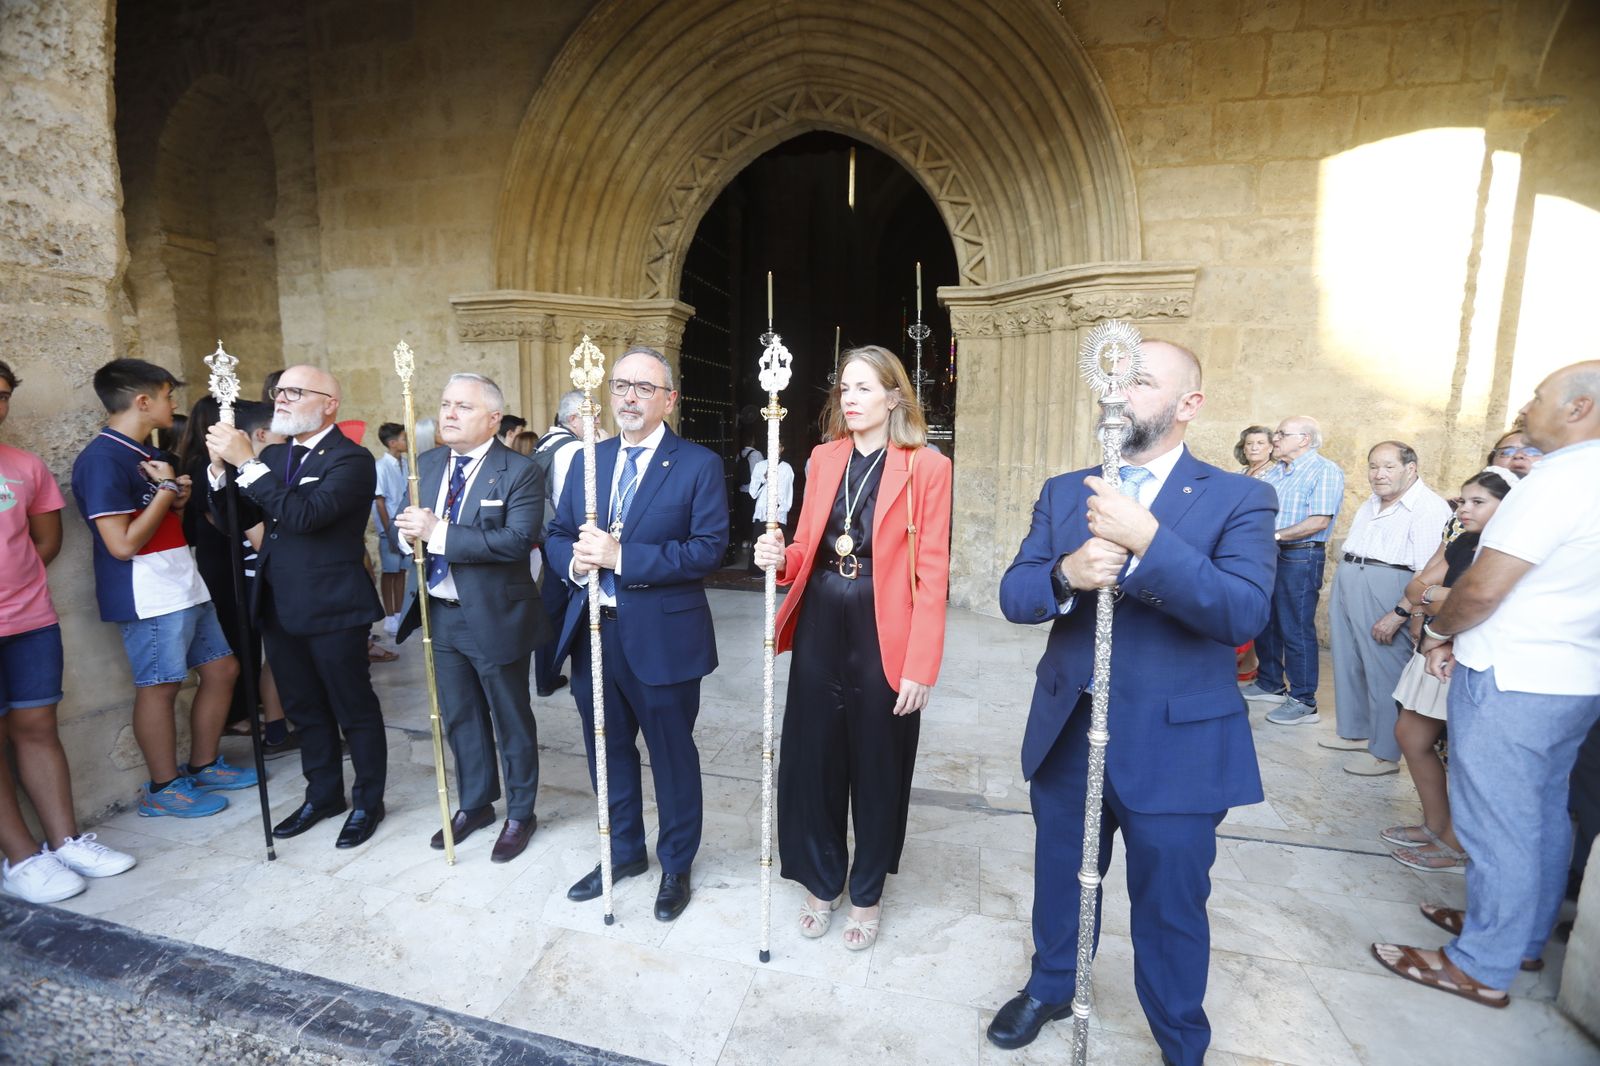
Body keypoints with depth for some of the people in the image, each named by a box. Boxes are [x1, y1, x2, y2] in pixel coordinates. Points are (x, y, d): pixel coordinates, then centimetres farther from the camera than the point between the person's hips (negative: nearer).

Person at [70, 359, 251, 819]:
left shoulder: (146, 454, 14)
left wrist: (179, 497, 1)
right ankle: (163, 789, 17)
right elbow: (123, 544, -19)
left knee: (222, 668, 13)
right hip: (150, 597, -9)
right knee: (159, 687, 2)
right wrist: (166, 489, -12)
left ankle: (203, 765, 28)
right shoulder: (102, 459, -15)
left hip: (186, 587, 9)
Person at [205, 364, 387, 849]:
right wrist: (220, 467, -7)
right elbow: (239, 517, 7)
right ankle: (323, 794, 36)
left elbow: (305, 515, -25)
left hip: (332, 609, -7)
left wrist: (247, 462, -23)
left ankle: (368, 802, 22)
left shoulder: (351, 459, -12)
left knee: (354, 710, 6)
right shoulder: (273, 456, 11)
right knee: (305, 711, 19)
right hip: (280, 608, 8)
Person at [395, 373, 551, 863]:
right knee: (459, 717, 20)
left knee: (510, 721, 10)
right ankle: (475, 804, 41)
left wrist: (439, 533, -27)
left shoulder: (520, 472, -15)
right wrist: (411, 533, -12)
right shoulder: (426, 464, 6)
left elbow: (517, 540, -27)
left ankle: (520, 814, 30)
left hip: (494, 617, -6)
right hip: (440, 614, 7)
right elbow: (412, 526, 12)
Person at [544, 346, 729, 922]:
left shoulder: (699, 465, -9)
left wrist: (621, 557, -24)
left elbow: (708, 549, -18)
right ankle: (623, 852, 45)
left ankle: (676, 865, 37)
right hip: (593, 632, 6)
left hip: (662, 638, -5)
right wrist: (573, 561, -12)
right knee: (608, 750, 21)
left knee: (672, 756, 13)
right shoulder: (587, 461, 9)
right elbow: (556, 534, 11)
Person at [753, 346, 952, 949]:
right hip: (820, 627, 4)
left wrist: (921, 665, -13)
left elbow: (932, 572, -10)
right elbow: (807, 548, 11)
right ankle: (822, 882, 36)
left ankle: (867, 892, 36)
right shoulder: (824, 457, 7)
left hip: (883, 634, -4)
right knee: (812, 757, 13)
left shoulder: (927, 467, -7)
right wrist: (780, 557, -12)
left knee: (878, 766, 12)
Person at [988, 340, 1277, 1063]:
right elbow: (1013, 595, -5)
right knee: (1060, 880, 23)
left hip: (1176, 746, -3)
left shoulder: (1238, 499, -7)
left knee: (1170, 907, 15)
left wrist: (1147, 539, -32)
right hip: (1067, 732, 4)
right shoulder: (1063, 492, 3)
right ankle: (1051, 985, 51)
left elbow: (1245, 612, -21)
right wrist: (1067, 574, -26)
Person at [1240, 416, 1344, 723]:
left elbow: (1319, 521, -19)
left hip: (1300, 557, -8)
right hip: (1267, 555, 8)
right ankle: (1270, 685, 31)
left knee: (1296, 630, -2)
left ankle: (1303, 702, 8)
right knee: (1264, 624, 16)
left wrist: (1275, 535, -20)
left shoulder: (1325, 470, -10)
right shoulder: (1275, 471, 14)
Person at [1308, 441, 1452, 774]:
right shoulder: (1372, 504, 16)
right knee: (1348, 665, 15)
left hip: (1386, 594, -9)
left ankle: (1385, 753, 10)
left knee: (1385, 672, -1)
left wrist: (1399, 614, -22)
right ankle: (1355, 731, 30)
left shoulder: (1429, 508, -12)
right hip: (1347, 587, 9)